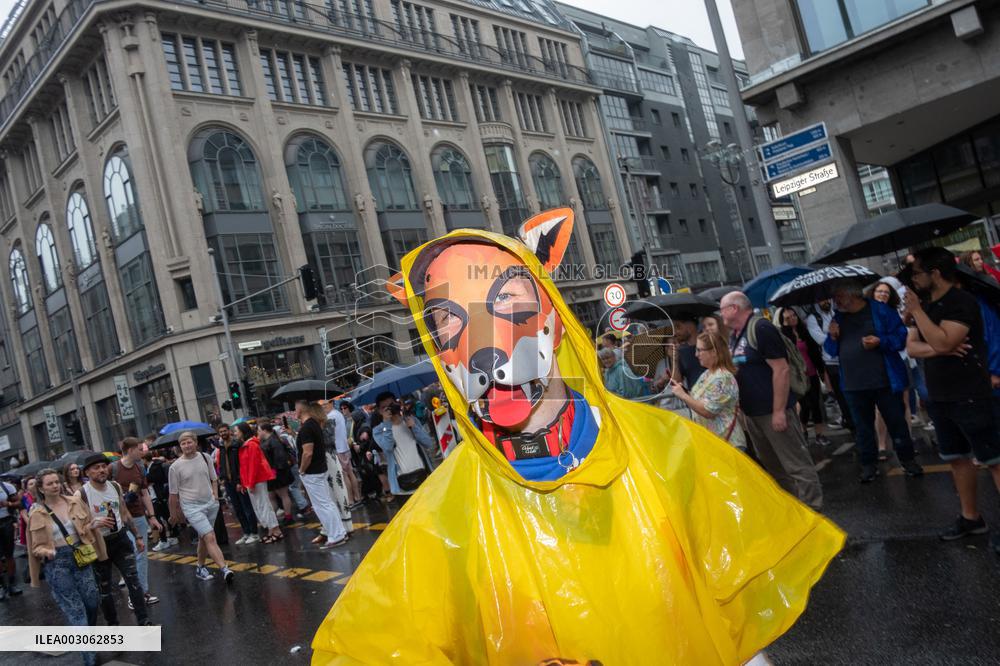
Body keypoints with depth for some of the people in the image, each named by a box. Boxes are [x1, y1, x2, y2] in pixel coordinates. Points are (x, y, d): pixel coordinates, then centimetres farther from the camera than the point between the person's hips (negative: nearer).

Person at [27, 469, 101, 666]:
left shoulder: (74, 501, 1)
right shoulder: (36, 514, -6)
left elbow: (86, 528, 13)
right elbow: (37, 546, -1)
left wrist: (92, 526, -10)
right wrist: (46, 552, -22)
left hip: (80, 557, 3)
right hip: (57, 564, -3)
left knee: (92, 602, 8)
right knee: (75, 610, -2)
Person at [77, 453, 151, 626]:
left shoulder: (115, 486, 2)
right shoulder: (82, 494, -14)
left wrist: (138, 536, 14)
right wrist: (95, 524, -33)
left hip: (120, 539, 3)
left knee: (133, 580, -2)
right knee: (104, 588, 10)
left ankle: (144, 621, 4)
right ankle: (112, 624, 25)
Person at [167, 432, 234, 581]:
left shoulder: (205, 457, 3)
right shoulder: (175, 467, -7)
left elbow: (214, 478, 16)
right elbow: (173, 493, 0)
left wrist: (215, 494, 2)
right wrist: (174, 514, 5)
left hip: (210, 504, 5)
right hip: (192, 507, -4)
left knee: (203, 538, 16)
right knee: (210, 538, -16)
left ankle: (200, 568, 33)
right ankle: (224, 569, -22)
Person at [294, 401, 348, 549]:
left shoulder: (306, 428, -21)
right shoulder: (314, 423, 9)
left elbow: (307, 453, -26)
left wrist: (301, 470, -13)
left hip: (311, 473, -10)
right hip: (319, 469, 10)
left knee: (322, 505, -3)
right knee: (326, 503, 16)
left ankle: (336, 537, 2)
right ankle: (332, 532, 24)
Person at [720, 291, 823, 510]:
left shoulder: (761, 329, -15)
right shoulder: (734, 336, 12)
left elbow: (781, 370, -19)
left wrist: (779, 411, -21)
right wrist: (741, 409, 18)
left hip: (773, 411, -9)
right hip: (751, 413, 9)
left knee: (797, 464, -4)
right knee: (772, 465, 19)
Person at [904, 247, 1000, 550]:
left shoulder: (962, 302, -15)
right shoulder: (926, 305, 10)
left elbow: (942, 341, -27)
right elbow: (911, 347, 3)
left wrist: (917, 311, -20)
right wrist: (938, 349, -15)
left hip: (969, 397, -8)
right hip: (939, 398, 9)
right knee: (957, 458, 15)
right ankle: (970, 517, 26)